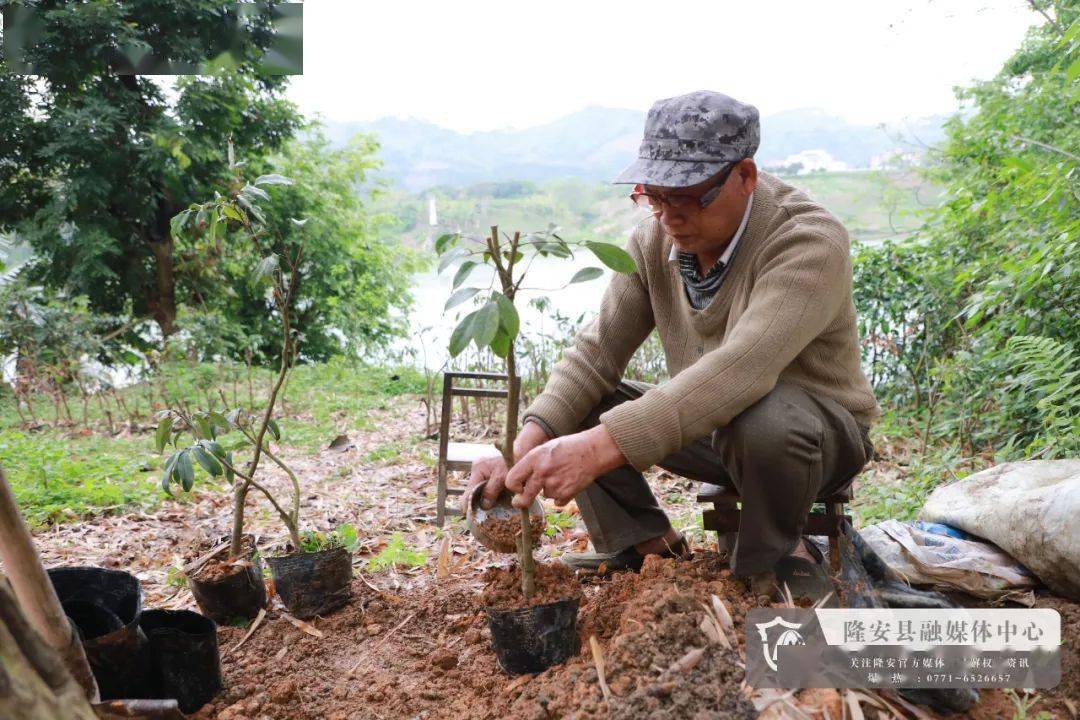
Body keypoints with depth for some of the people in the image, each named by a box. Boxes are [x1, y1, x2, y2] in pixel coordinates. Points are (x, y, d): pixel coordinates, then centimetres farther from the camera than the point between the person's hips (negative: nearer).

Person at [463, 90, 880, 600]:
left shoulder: (809, 241, -29)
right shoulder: (653, 241, -9)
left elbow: (739, 370, -43)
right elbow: (595, 354, -12)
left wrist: (601, 447, -52)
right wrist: (524, 447, -30)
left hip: (822, 433, -5)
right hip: (711, 430, 5)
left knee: (763, 419, -40)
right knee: (576, 404, -9)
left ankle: (773, 556, -9)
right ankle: (645, 545, 2)